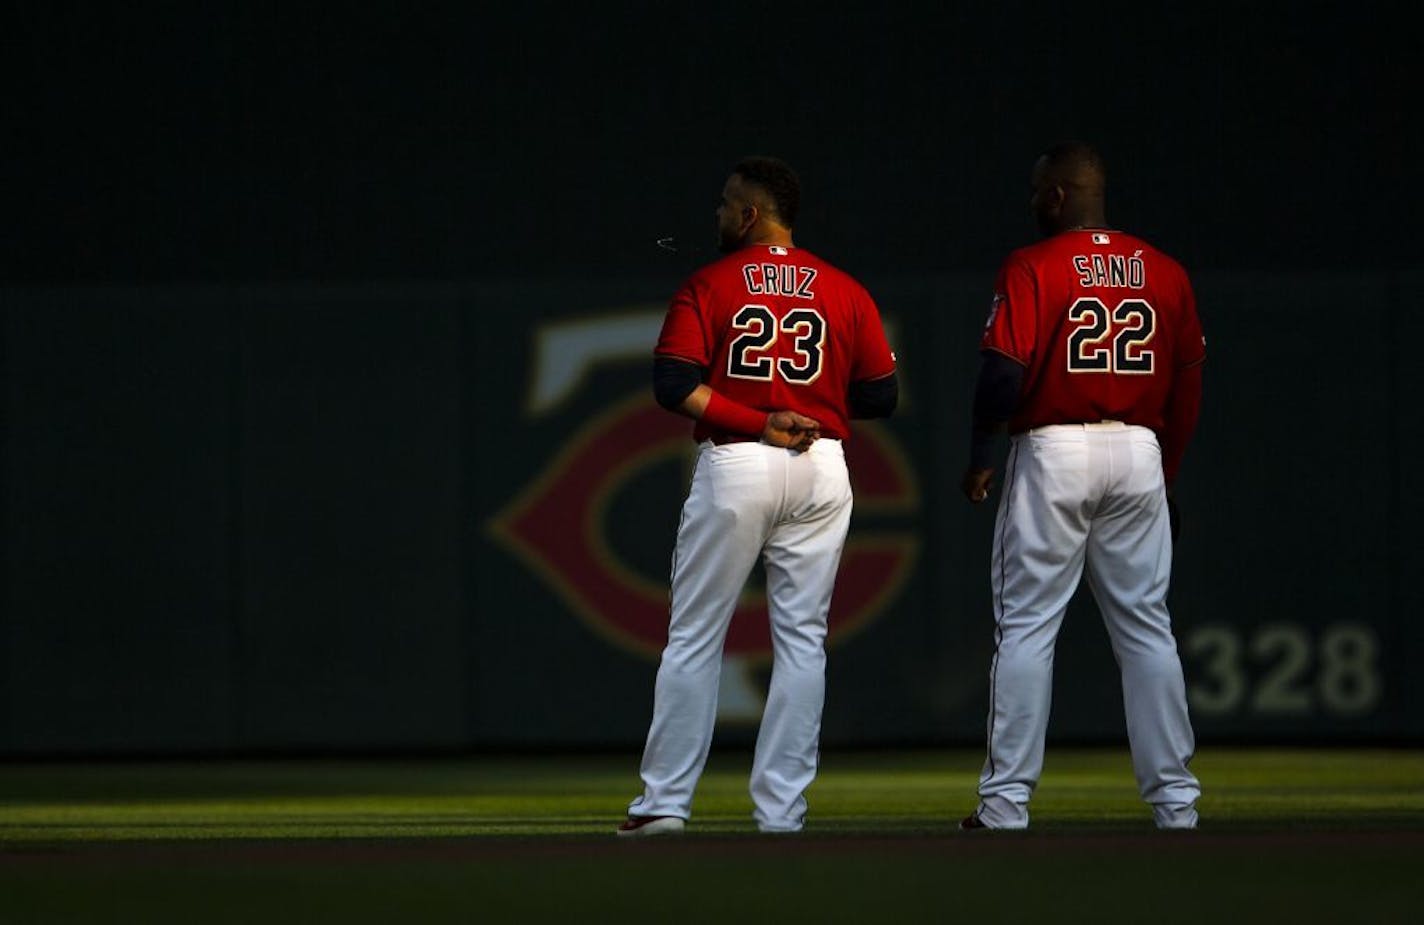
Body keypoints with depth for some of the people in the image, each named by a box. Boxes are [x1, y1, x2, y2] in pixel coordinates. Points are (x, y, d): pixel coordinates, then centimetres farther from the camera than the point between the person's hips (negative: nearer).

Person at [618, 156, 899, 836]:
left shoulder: (708, 286, -1)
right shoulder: (845, 292, 6)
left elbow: (674, 385, -13)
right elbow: (882, 396, 5)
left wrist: (757, 423, -12)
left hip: (732, 466, -2)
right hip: (821, 471, 2)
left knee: (694, 638, 5)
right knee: (801, 640, 7)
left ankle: (665, 803, 5)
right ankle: (781, 813, 4)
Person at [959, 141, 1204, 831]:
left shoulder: (1031, 269, -6)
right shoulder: (1164, 272, 8)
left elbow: (1003, 368, -15)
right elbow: (1188, 381, 11)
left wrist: (980, 456, -4)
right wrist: (1166, 474, 19)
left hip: (1052, 451, -4)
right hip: (1140, 452, 4)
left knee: (1025, 626, 0)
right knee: (1146, 629, 8)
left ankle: (1006, 803, -3)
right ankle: (1175, 800, 6)